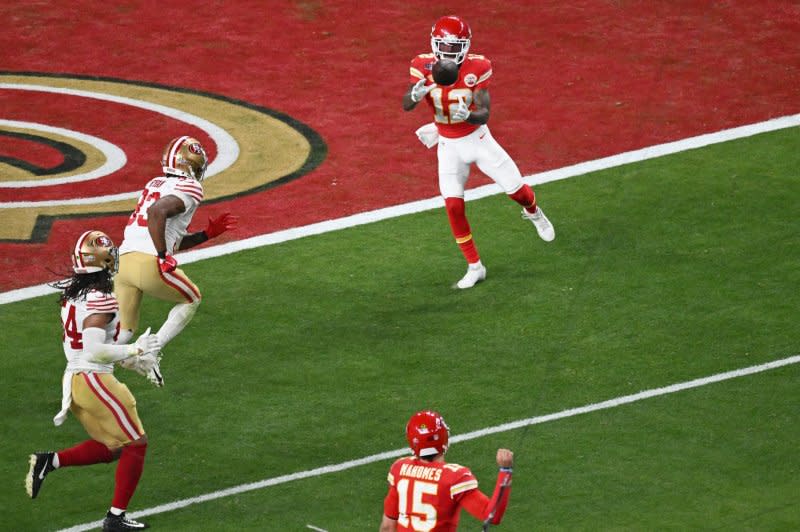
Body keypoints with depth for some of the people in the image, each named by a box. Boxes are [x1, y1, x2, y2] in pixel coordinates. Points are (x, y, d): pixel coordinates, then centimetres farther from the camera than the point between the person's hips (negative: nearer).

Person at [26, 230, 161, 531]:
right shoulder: (101, 299, -20)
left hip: (73, 379, 9)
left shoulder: (72, 293, 7)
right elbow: (94, 352, -25)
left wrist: (127, 361, 18)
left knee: (110, 447, 21)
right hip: (95, 381, -9)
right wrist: (134, 351, -15)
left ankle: (50, 461, 8)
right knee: (135, 445, 6)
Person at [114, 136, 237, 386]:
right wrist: (163, 257, -16)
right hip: (148, 263, -7)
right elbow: (157, 212, -20)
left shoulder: (155, 185, 26)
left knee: (124, 330, 19)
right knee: (191, 300, 20)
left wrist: (207, 234, 29)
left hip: (123, 260, 7)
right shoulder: (189, 189, 0)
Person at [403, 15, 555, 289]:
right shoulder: (424, 66, -16)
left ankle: (533, 212, 44)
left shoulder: (477, 67, -19)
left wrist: (468, 115, -47)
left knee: (516, 190, 5)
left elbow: (484, 113, -23)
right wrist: (416, 94, -47)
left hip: (478, 139, -1)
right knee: (454, 206, -10)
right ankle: (475, 267, 5)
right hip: (449, 146, 1)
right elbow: (406, 105, -23)